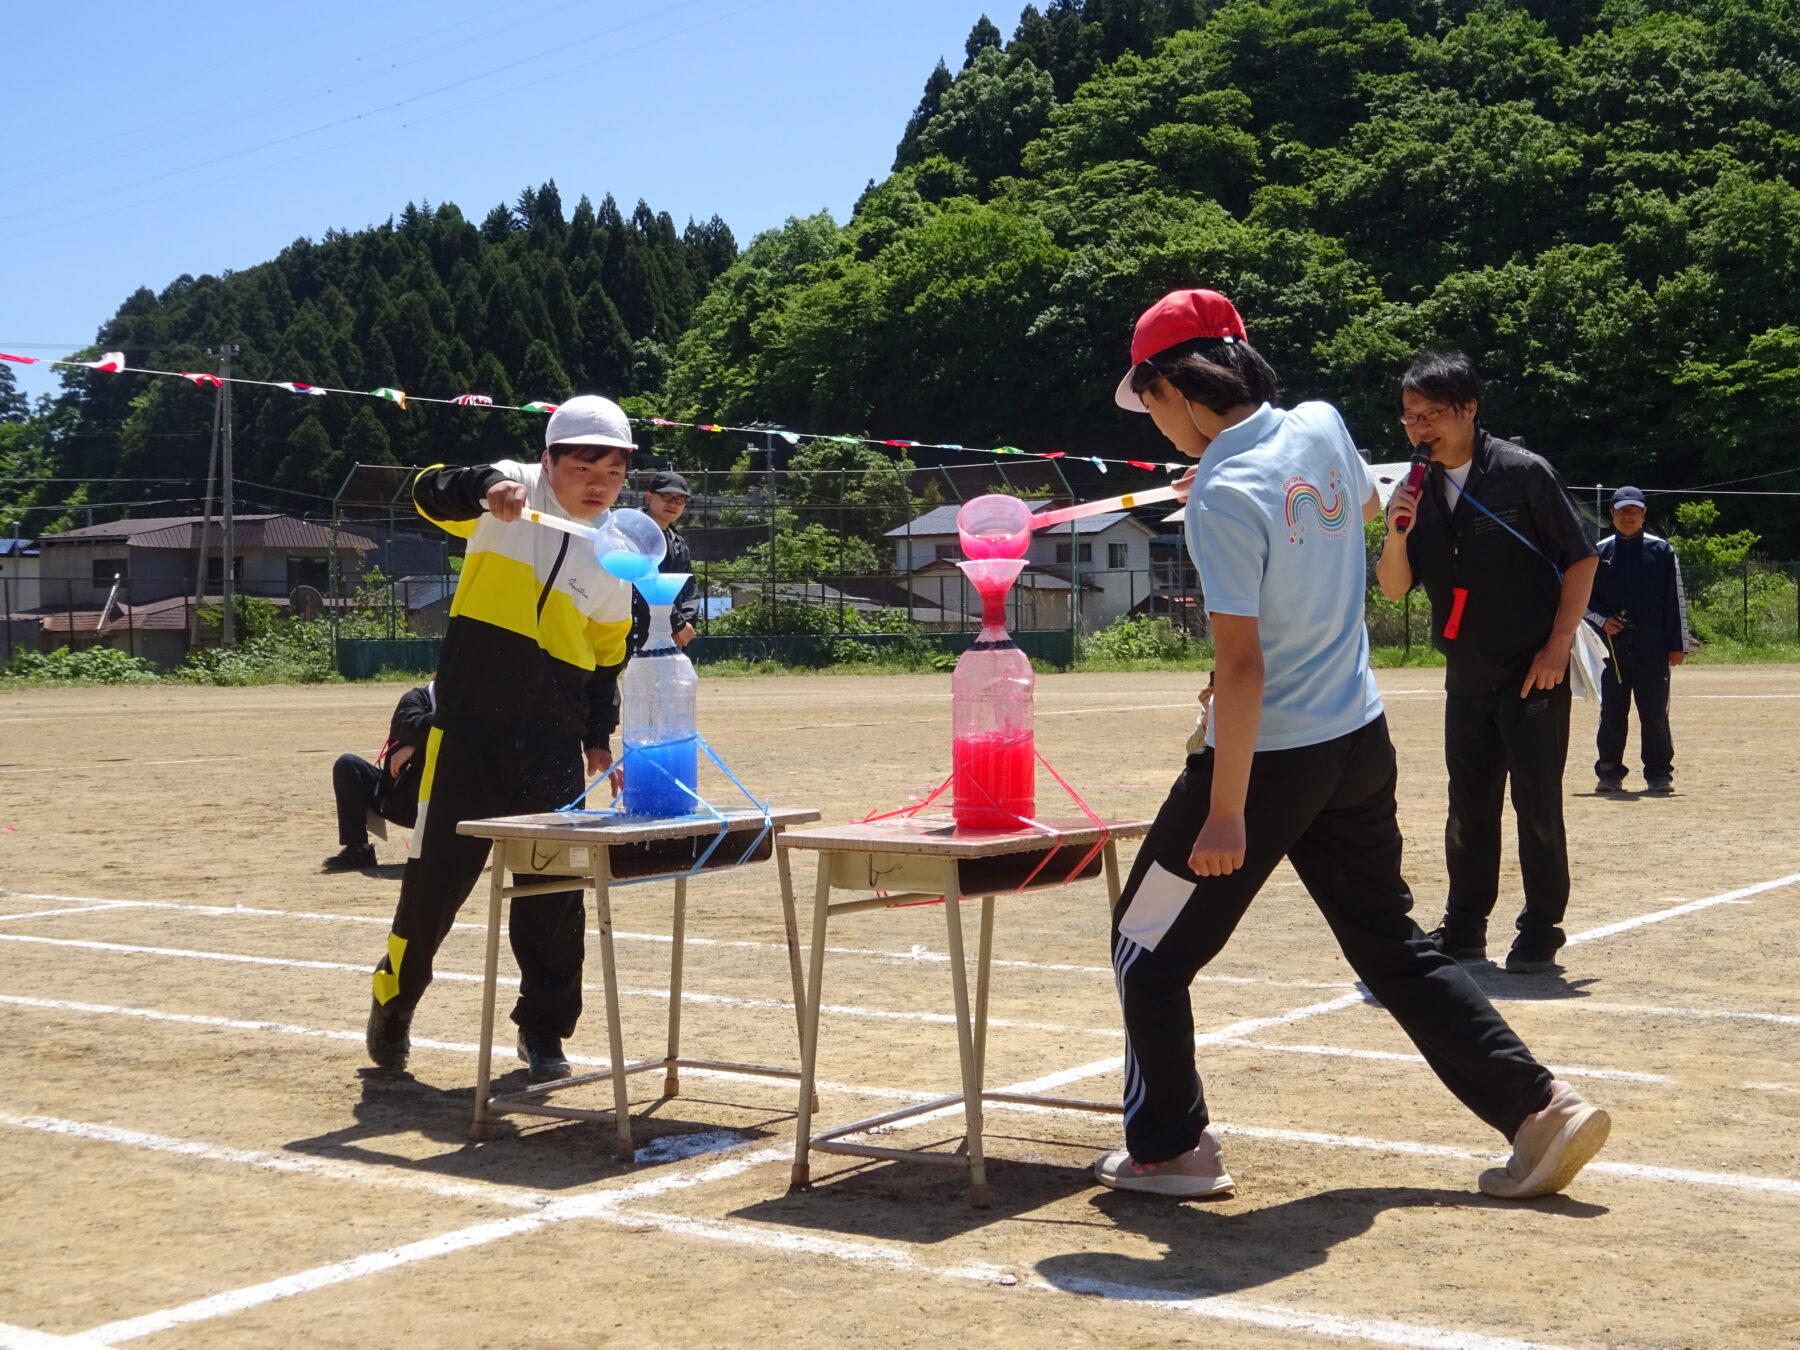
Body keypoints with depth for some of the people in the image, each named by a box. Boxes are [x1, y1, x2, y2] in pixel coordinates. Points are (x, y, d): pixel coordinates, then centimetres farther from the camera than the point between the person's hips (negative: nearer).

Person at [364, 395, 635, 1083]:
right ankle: (394, 1001, 25)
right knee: (438, 869, 3)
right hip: (470, 721, -3)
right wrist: (484, 488, -40)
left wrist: (599, 738, 11)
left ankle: (544, 1027, 16)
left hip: (554, 741, 3)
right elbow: (431, 492, -20)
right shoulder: (515, 493, -4)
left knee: (553, 884, 2)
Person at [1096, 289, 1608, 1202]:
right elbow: (1366, 504, 25)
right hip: (1362, 743, 8)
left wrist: (1226, 814, -20)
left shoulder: (1223, 494, -21)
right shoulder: (1322, 428, 1)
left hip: (1272, 760, -8)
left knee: (1150, 948, 10)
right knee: (1393, 946, 19)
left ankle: (1168, 1149, 18)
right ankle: (1539, 1107, 14)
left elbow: (1241, 664, -24)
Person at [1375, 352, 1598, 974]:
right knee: (1468, 808, 12)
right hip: (1466, 678, 6)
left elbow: (1582, 559, -8)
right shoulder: (1417, 491, 3)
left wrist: (1557, 646, -12)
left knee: (1537, 805, -2)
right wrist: (1396, 536, -15)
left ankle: (1541, 932, 9)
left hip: (1532, 675, -5)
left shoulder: (1524, 473, -12)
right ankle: (1463, 929, 21)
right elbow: (1395, 588, 5)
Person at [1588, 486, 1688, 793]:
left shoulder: (1661, 550, 4)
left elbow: (1676, 601, 3)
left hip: (1653, 649, -1)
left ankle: (1659, 773, 8)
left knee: (1655, 714, 1)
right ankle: (1610, 773, 12)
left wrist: (1678, 645, -1)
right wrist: (1601, 619, -7)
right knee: (1612, 713, 5)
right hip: (1612, 647, 1)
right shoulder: (1599, 552, 7)